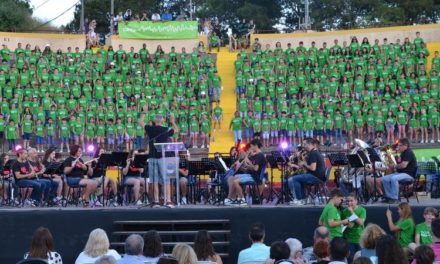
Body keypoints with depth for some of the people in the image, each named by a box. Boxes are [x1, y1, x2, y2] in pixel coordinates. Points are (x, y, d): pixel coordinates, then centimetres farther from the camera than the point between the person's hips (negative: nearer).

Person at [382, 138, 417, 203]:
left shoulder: (408, 153, -12)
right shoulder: (403, 153, 20)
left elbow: (403, 165, -23)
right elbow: (399, 165, 23)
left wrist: (395, 166, -6)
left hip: (409, 174, -10)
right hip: (400, 173, 10)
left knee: (393, 178, -35)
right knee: (385, 179, -5)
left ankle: (394, 198, -28)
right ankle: (389, 196, -3)